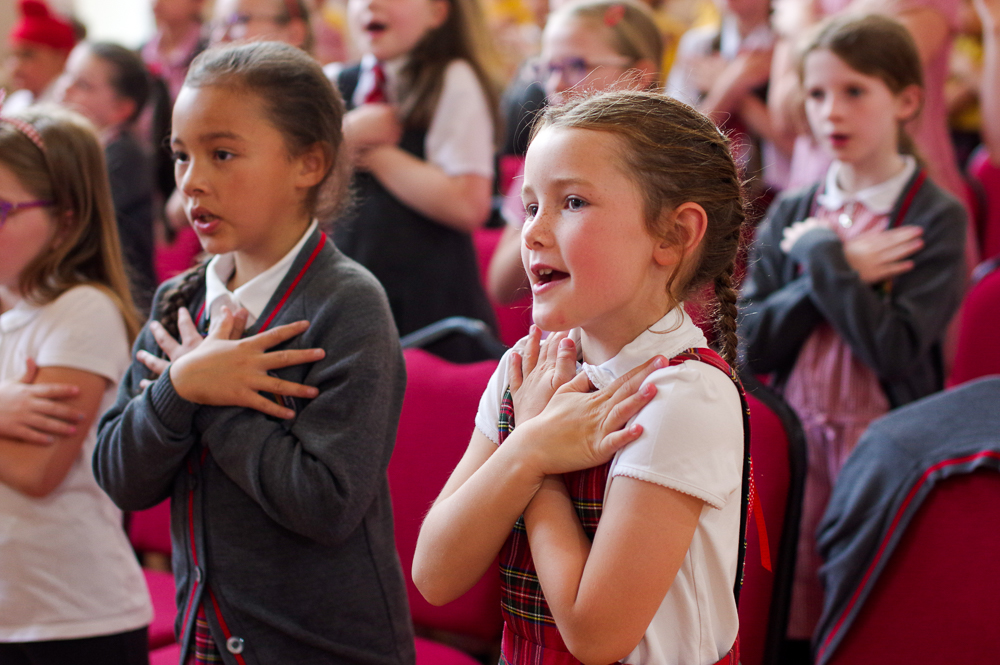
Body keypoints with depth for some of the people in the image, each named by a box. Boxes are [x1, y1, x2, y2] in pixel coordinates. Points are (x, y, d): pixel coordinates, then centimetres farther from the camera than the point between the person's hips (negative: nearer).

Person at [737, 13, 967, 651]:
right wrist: (839, 272, -10)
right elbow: (750, 343, -2)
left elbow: (895, 349, -16)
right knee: (785, 618, 7)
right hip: (793, 436, 4)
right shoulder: (790, 215, 7)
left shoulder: (937, 217, -5)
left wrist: (822, 259, -12)